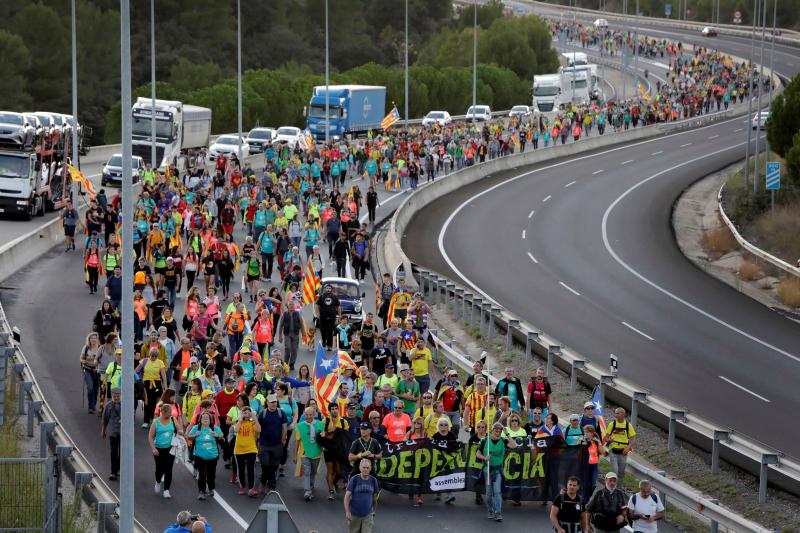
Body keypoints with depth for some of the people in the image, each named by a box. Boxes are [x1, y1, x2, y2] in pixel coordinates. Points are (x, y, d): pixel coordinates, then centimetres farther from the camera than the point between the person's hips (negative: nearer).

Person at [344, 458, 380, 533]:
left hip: (368, 515, 1)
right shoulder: (354, 479, -9)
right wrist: (347, 511, -19)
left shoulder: (373, 480, 0)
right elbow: (347, 496, -11)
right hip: (354, 514, -1)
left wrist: (374, 509, 22)